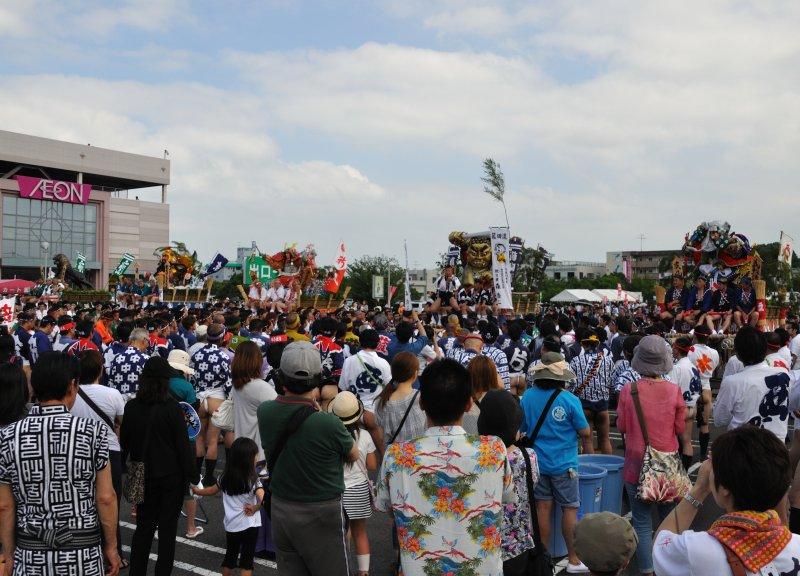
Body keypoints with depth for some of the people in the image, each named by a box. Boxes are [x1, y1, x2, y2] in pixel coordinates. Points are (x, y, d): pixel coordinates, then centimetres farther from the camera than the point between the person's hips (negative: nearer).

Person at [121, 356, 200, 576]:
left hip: (143, 476, 4)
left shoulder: (131, 407, -4)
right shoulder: (171, 407, -16)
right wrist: (193, 476, -4)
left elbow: (124, 442, 8)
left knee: (144, 526, 15)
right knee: (167, 527, 7)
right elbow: (183, 444, -13)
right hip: (171, 475, -4)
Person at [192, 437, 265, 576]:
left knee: (229, 557, 22)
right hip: (249, 526, -5)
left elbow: (212, 490, 18)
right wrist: (254, 508, -13)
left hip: (230, 525, 5)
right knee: (246, 561, 3)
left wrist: (197, 491, 36)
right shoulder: (252, 481, -15)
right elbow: (264, 500, -30)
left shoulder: (225, 478, 1)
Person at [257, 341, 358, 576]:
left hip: (280, 510, 5)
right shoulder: (328, 424, -26)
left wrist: (307, 402, 7)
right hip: (320, 514, -5)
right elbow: (353, 455, -5)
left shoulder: (264, 411, -11)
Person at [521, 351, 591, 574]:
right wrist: (586, 440, 13)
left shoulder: (528, 396, -5)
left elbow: (521, 428, 6)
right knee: (570, 508, 8)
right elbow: (585, 432, -10)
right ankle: (573, 560, 16)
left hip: (537, 462, 4)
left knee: (543, 507, 12)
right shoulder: (569, 400, -17)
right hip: (564, 464, -3)